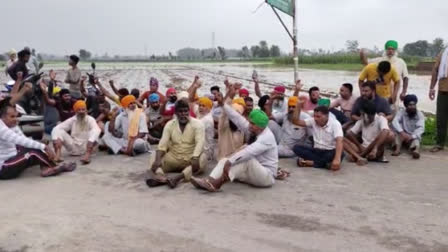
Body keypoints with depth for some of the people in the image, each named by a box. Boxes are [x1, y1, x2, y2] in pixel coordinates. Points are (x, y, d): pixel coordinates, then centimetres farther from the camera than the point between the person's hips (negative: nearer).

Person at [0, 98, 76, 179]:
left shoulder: (12, 126, 7)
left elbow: (23, 140, 4)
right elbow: (22, 140, -31)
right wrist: (44, 147, -33)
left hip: (10, 161, 9)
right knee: (33, 153, -22)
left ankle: (46, 167, -15)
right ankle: (55, 168, -8)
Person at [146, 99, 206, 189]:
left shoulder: (197, 124, -6)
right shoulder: (170, 124, 3)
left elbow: (200, 143, -20)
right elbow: (162, 144, -6)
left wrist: (195, 158, -39)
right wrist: (157, 160, -25)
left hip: (190, 158, -3)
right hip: (173, 158, 3)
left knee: (202, 159, -34)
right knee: (154, 158, -19)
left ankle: (178, 177, -51)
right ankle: (159, 177, -51)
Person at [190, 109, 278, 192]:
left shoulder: (267, 137, -23)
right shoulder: (255, 130, 1)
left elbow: (248, 151, -37)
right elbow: (238, 119, -1)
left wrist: (229, 162, -42)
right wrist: (224, 105, -5)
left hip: (267, 176, -9)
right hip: (252, 172, 9)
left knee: (248, 159, -36)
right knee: (224, 161, -5)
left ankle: (217, 183, -41)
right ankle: (208, 181, -29)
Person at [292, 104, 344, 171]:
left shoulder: (335, 124, -13)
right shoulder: (313, 121, 1)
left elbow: (339, 141, -28)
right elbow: (296, 121, -5)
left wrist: (337, 159, -44)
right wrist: (298, 105, -17)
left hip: (330, 152, -4)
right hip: (317, 151, 4)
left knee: (338, 154, -39)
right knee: (296, 148, -19)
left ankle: (311, 162, -25)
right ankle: (325, 163, -24)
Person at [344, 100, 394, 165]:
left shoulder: (381, 119, -6)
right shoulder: (361, 122, 9)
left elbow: (385, 132, -26)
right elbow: (349, 134, 3)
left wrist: (375, 148, -37)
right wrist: (360, 146, -9)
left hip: (376, 150, -4)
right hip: (363, 149, 4)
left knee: (390, 135, -30)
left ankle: (360, 155, -27)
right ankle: (360, 158, -37)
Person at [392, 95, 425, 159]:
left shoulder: (420, 114, -7)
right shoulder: (401, 111, -7)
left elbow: (421, 128, -20)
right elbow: (394, 122, -24)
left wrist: (412, 136, -38)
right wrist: (402, 133, -40)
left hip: (414, 137, -1)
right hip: (403, 136, 1)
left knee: (415, 141, -34)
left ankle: (416, 150, -66)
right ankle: (398, 148, -43)